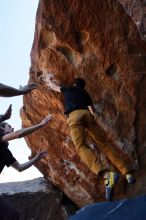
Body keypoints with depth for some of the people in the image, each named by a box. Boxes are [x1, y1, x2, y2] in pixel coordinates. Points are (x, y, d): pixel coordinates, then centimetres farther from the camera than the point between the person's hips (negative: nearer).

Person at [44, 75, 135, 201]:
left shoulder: (68, 89, 32)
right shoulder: (85, 93, 33)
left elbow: (53, 87, 51)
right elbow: (92, 109, 18)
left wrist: (49, 80, 69)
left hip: (74, 115, -3)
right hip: (86, 114, 3)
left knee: (81, 147, -20)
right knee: (105, 142, 2)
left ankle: (106, 175, -43)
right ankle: (127, 172, -11)